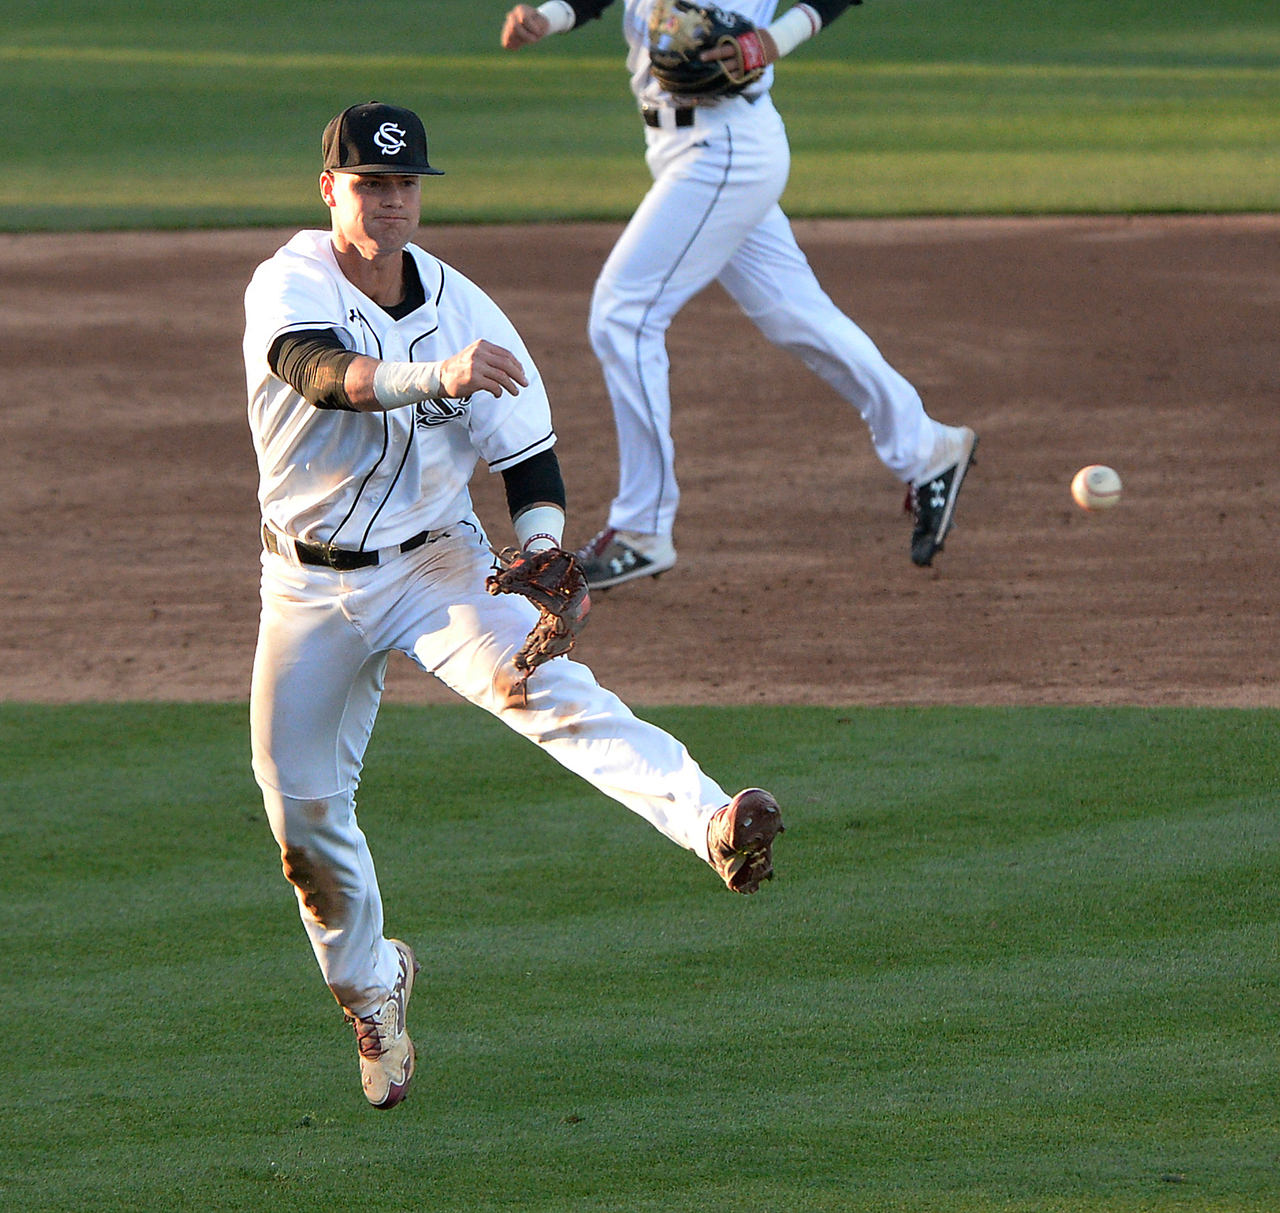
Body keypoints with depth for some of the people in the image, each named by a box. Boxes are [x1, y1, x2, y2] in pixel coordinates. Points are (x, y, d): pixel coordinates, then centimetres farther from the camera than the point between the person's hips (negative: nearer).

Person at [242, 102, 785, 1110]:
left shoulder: (464, 310, -7)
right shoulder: (288, 288, -15)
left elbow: (531, 463, -2)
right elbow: (324, 374, -39)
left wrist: (542, 559, -21)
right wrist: (438, 376, -57)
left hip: (437, 565, -1)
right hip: (311, 586, 1)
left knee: (550, 689, -27)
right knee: (300, 803, 6)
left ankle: (713, 827, -49)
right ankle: (369, 983, 34)